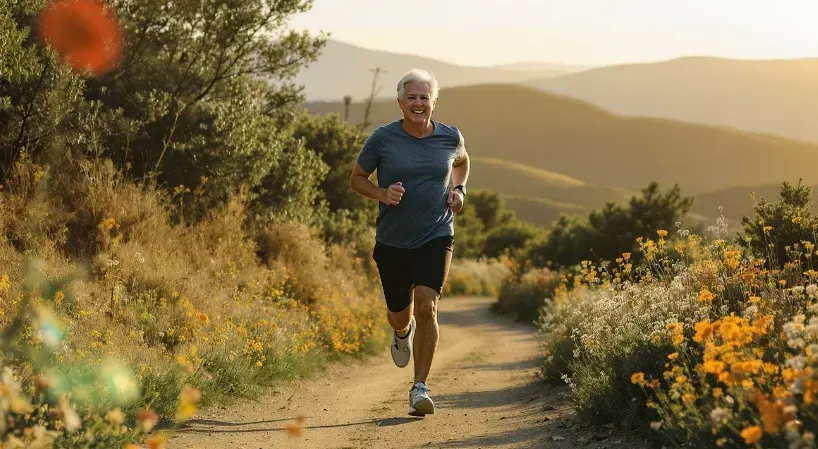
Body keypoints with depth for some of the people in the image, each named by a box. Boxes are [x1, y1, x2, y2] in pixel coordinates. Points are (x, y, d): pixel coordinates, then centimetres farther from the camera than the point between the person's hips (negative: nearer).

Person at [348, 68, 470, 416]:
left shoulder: (450, 137, 0)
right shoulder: (382, 139, -7)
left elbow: (461, 162, 23)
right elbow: (356, 179, 4)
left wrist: (458, 189, 4)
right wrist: (382, 194, -16)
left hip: (436, 237, 0)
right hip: (393, 241, 1)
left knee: (426, 307, -18)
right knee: (399, 313, 12)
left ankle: (420, 388, -10)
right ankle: (403, 332, 53)